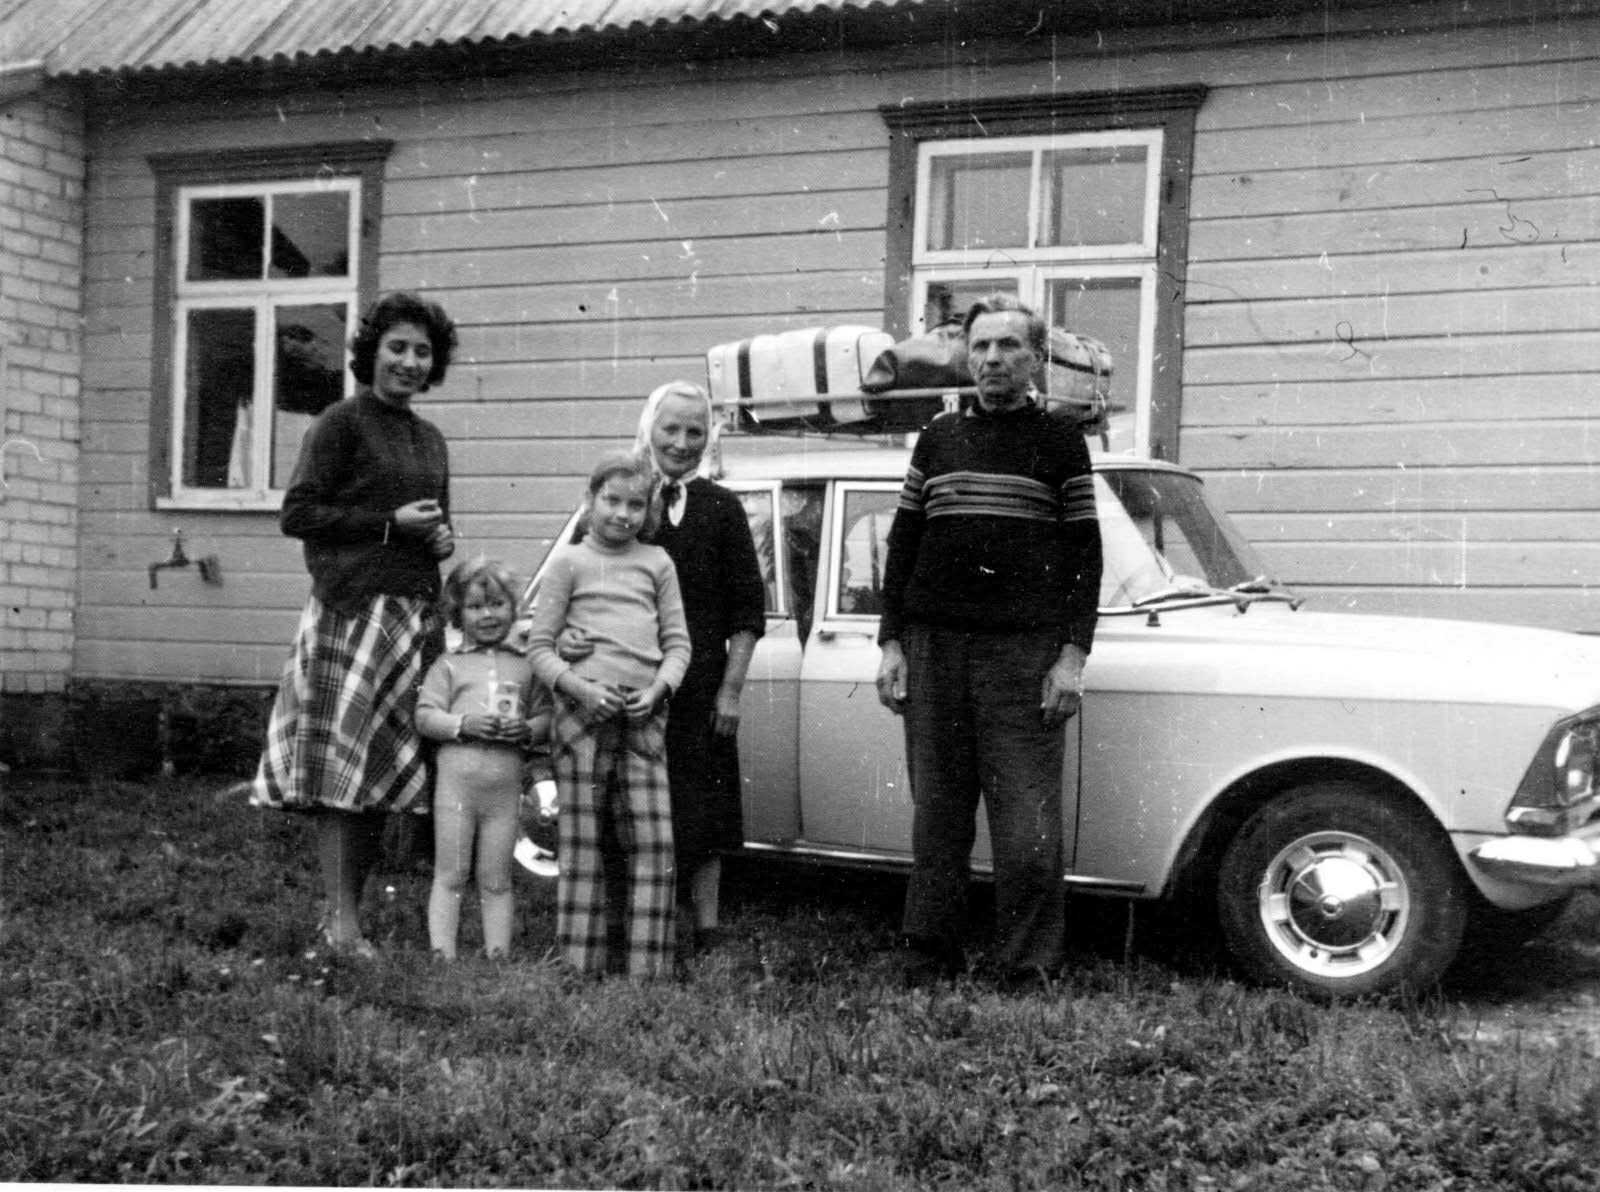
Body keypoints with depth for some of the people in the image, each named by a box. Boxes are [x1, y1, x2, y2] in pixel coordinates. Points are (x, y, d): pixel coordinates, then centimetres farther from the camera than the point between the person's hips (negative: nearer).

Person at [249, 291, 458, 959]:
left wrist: (442, 538, 7)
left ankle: (347, 906, 16)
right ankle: (340, 920, -5)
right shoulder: (342, 423, -2)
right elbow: (297, 514, -8)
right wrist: (390, 522, -12)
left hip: (416, 614, 7)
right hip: (354, 608, -7)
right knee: (341, 761, -7)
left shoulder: (430, 440, 19)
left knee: (387, 766, 7)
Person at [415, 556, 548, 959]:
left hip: (505, 786, 2)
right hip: (456, 779, -2)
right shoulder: (448, 666, 5)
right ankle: (442, 953, 4)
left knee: (496, 881, 8)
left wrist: (528, 729, -11)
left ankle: (498, 954, 11)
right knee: (449, 876, 2)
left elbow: (546, 715, 10)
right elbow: (425, 716, -1)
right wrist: (464, 723, -16)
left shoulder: (525, 667, 11)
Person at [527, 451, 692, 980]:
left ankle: (646, 970, 3)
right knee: (582, 846, 1)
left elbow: (677, 641, 13)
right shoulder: (569, 561, 5)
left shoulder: (657, 563, 14)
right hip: (583, 716, -3)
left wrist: (657, 689, -6)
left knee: (654, 845, -3)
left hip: (643, 718, 3)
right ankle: (581, 967, 7)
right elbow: (539, 645, 2)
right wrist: (582, 688, -13)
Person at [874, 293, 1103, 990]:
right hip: (933, 647, 3)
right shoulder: (937, 440, 13)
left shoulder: (1059, 444, 6)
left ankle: (1027, 975, 3)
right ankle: (928, 968, 14)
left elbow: (1084, 554, 3)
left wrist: (1073, 655, -6)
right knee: (937, 817, 6)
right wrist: (891, 644, 6)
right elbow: (902, 544, 14)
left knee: (1028, 827, -6)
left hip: (1024, 653, -3)